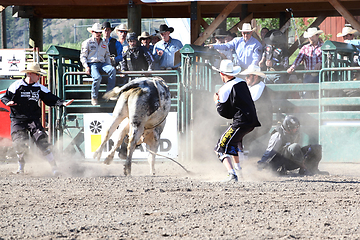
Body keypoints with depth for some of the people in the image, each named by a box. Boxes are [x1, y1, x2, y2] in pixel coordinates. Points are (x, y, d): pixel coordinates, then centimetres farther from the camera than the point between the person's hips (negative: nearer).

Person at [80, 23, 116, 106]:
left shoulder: (104, 44, 23)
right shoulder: (87, 42, 9)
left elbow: (107, 56, 27)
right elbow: (83, 56, 5)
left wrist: (109, 65, 8)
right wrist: (86, 67, -10)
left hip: (102, 63, 4)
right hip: (92, 64, -4)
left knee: (112, 70, -30)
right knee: (98, 77, -36)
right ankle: (94, 97, -17)